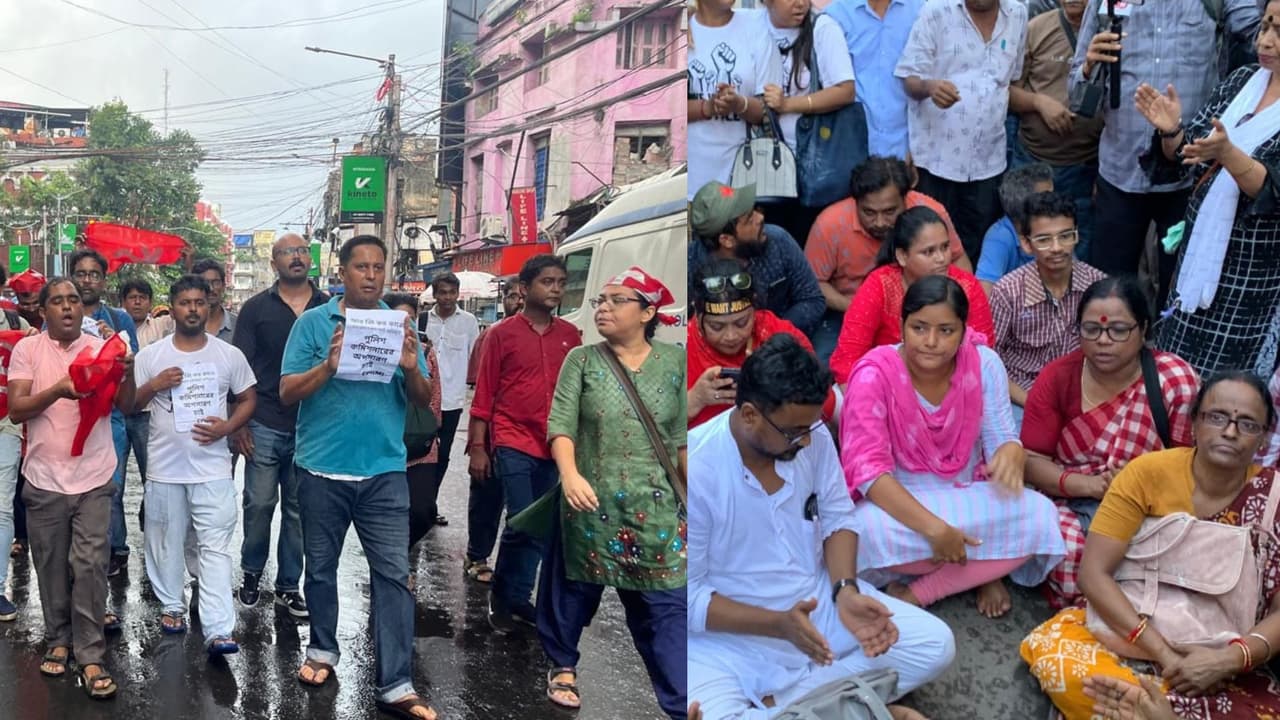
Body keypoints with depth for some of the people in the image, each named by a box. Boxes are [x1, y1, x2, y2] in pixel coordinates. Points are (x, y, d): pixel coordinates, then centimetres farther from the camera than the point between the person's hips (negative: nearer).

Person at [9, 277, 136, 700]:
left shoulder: (101, 348, 2)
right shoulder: (27, 349, -1)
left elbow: (125, 405, 0)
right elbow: (15, 410, -7)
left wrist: (128, 372, -20)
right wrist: (58, 390, -24)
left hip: (94, 479, 0)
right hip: (44, 479, 0)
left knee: (90, 565, -4)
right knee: (51, 566, 11)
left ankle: (90, 657, 1)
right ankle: (58, 641, 28)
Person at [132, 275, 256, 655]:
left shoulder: (230, 355, 2)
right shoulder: (151, 355, 2)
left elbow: (248, 399, 8)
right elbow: (127, 406, 5)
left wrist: (226, 427, -10)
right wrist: (153, 386, -14)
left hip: (213, 467, -1)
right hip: (165, 467, 1)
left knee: (215, 546, -6)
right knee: (166, 541, 13)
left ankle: (218, 630, -10)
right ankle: (172, 605, 34)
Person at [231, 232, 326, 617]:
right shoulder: (256, 308, 3)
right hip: (265, 425, -1)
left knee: (299, 509, 8)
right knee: (259, 504, 3)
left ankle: (288, 585, 19)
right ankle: (251, 574, 24)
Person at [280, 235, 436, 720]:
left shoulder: (401, 325, 5)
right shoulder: (313, 323, -1)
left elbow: (423, 401, 5)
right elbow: (287, 393, -5)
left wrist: (411, 369, -16)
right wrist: (328, 367, -22)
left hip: (384, 471, 1)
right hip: (322, 469, -1)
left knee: (393, 572, -3)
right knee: (321, 567, 14)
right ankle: (323, 650, 35)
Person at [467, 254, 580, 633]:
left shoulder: (570, 336, 8)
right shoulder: (502, 334, -2)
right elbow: (484, 394, -1)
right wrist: (476, 448, -4)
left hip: (553, 447, 4)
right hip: (512, 444, -4)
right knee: (524, 524, -9)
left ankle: (516, 598, 23)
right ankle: (503, 597, 11)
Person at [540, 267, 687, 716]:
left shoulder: (674, 361, 1)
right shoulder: (581, 360, -1)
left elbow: (683, 437, 4)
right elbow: (560, 423, -10)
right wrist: (570, 474, -27)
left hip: (656, 509, 0)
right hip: (590, 502, 0)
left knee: (667, 605, 0)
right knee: (575, 589, 15)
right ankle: (562, 666, 40)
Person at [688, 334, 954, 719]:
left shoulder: (813, 436, -8)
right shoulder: (694, 469, -23)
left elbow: (839, 518, 4)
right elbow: (688, 596, -18)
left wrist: (846, 591, -14)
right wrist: (778, 624, -28)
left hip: (818, 601, 6)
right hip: (731, 637, -5)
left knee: (935, 644, -7)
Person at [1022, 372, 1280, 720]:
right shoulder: (1148, 472, -9)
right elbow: (1093, 572, -14)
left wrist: (1229, 659, -24)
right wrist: (1163, 653, -22)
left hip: (1220, 664, 1)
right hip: (1126, 634, -1)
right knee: (1053, 654, -31)